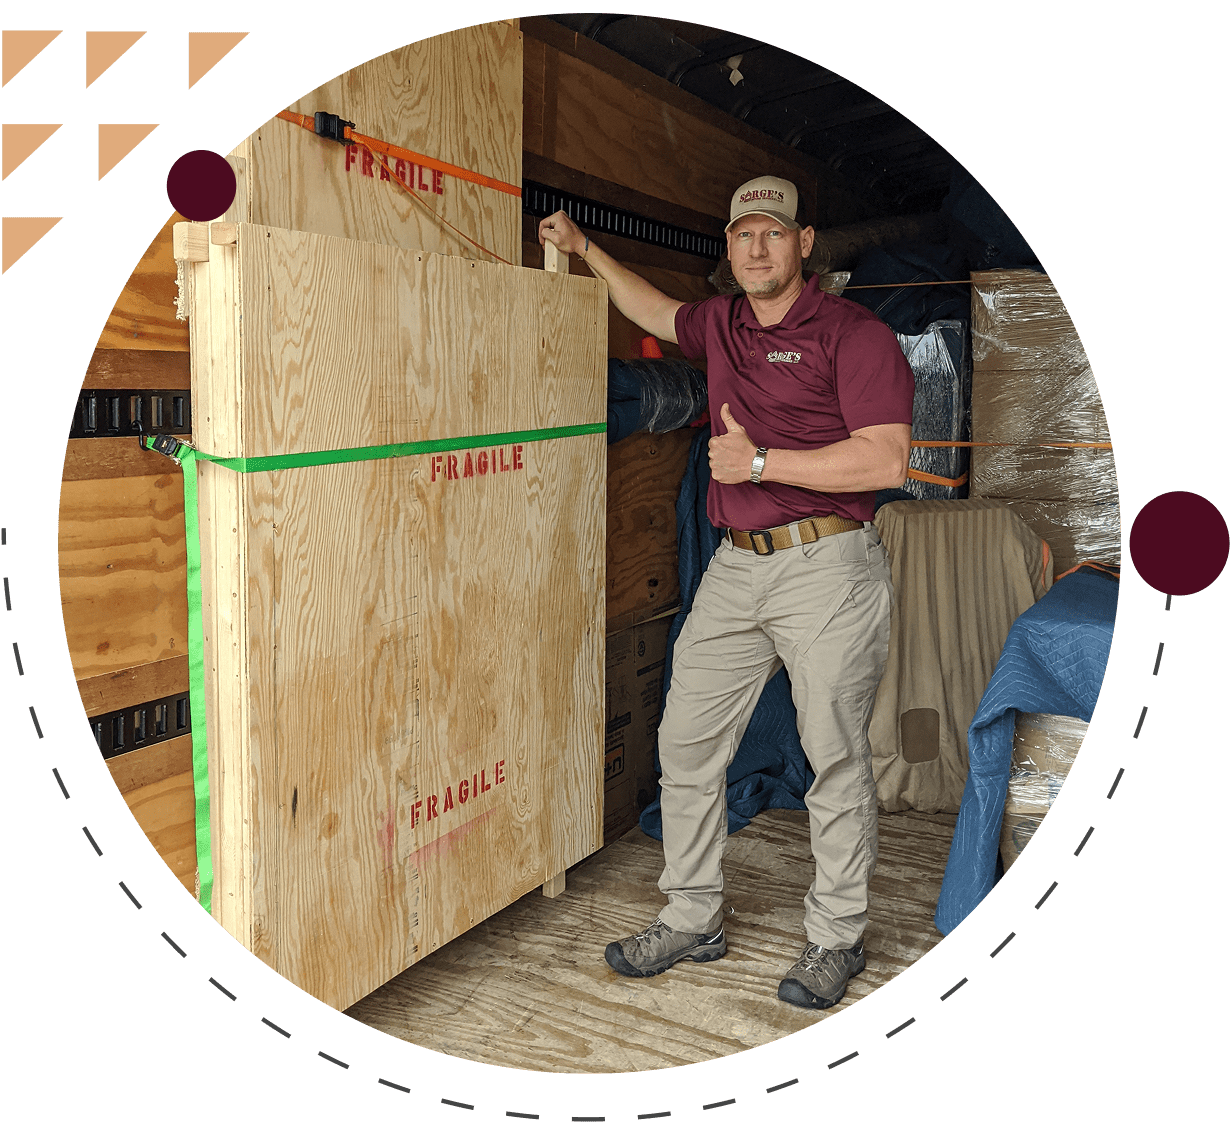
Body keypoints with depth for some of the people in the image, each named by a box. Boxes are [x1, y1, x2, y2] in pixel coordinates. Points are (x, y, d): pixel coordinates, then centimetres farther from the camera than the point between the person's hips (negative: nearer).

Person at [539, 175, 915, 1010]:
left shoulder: (854, 334, -6)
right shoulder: (721, 324, 14)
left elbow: (886, 461, -16)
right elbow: (657, 312, 36)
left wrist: (762, 461, -15)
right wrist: (585, 249, 35)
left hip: (827, 568, -6)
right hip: (736, 567, 7)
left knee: (836, 757, 3)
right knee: (686, 743, 7)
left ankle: (837, 937, 21)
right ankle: (692, 919, 23)